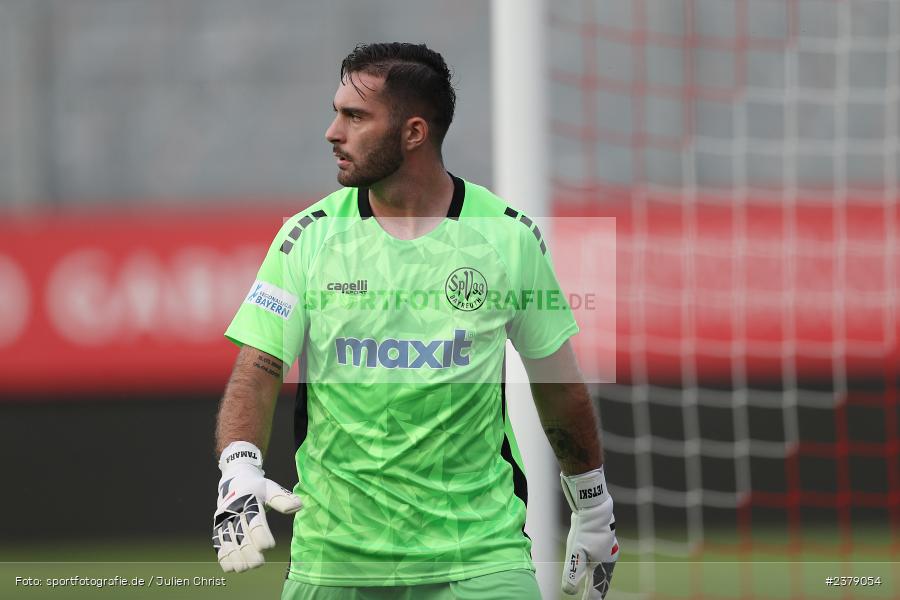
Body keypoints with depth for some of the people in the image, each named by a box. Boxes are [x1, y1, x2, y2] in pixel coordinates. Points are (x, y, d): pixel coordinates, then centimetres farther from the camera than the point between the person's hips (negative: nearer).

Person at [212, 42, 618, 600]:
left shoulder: (510, 235, 0)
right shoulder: (309, 235, 1)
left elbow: (558, 383, 11)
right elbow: (258, 371, -5)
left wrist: (593, 510, 16)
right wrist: (240, 474, -24)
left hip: (478, 552, -1)